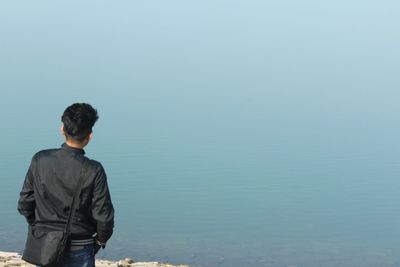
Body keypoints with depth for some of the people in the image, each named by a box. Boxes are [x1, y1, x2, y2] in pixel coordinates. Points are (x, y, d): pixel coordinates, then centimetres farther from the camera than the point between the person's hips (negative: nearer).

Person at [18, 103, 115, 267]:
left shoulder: (40, 160, -9)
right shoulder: (93, 170, -17)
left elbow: (24, 204, -2)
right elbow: (103, 215, -13)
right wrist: (101, 239, 7)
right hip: (79, 250, -2)